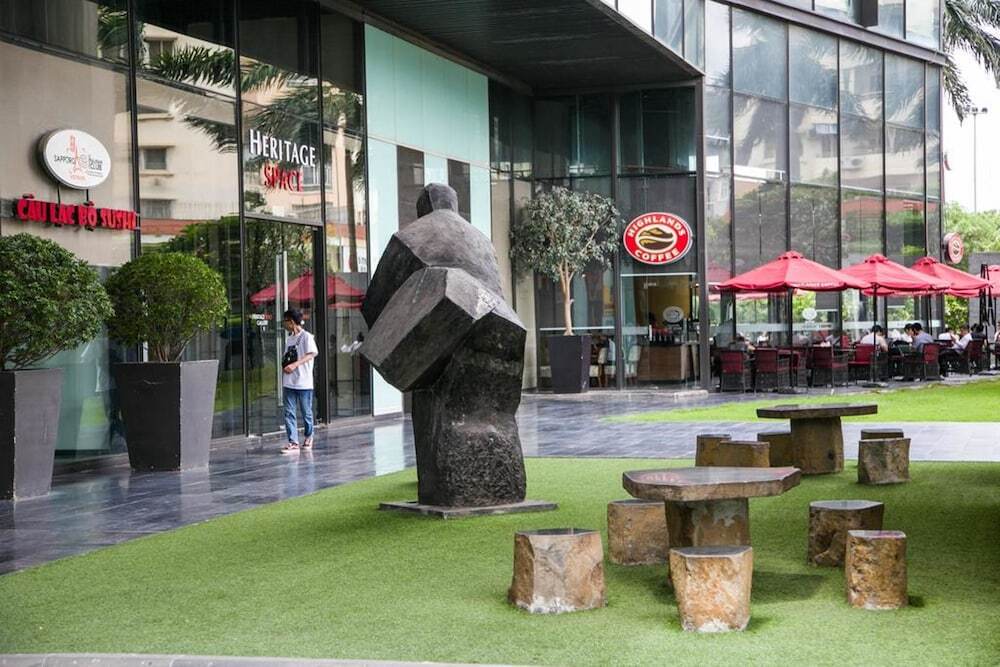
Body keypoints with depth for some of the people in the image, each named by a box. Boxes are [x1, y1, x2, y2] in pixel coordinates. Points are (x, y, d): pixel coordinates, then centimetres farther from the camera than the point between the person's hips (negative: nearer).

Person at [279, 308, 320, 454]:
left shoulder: (306, 336, -8)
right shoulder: (289, 338, 14)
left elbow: (312, 353, -19)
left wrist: (295, 364, -28)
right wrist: (285, 366, -1)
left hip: (303, 382, -6)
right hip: (289, 382, 6)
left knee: (306, 412, 6)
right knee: (289, 413, -2)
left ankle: (308, 437, 27)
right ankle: (293, 442, -4)